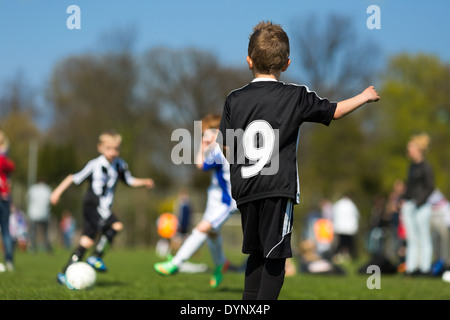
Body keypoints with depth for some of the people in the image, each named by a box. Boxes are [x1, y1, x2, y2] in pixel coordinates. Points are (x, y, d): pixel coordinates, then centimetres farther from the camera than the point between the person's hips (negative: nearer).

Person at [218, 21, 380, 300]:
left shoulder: (234, 99, 3)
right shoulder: (296, 97, -4)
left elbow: (229, 150, 7)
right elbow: (334, 111, 10)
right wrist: (365, 96, 28)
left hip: (245, 190, 4)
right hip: (278, 188, -4)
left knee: (257, 252, 18)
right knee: (275, 256, -1)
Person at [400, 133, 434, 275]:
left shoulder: (425, 167, -9)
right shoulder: (412, 166, 15)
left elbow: (430, 188, -11)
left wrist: (418, 203, -15)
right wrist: (404, 201, 12)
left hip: (421, 206, -8)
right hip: (409, 205, 8)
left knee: (424, 238, -3)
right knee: (411, 238, 8)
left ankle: (425, 268, -1)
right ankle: (411, 267, 10)